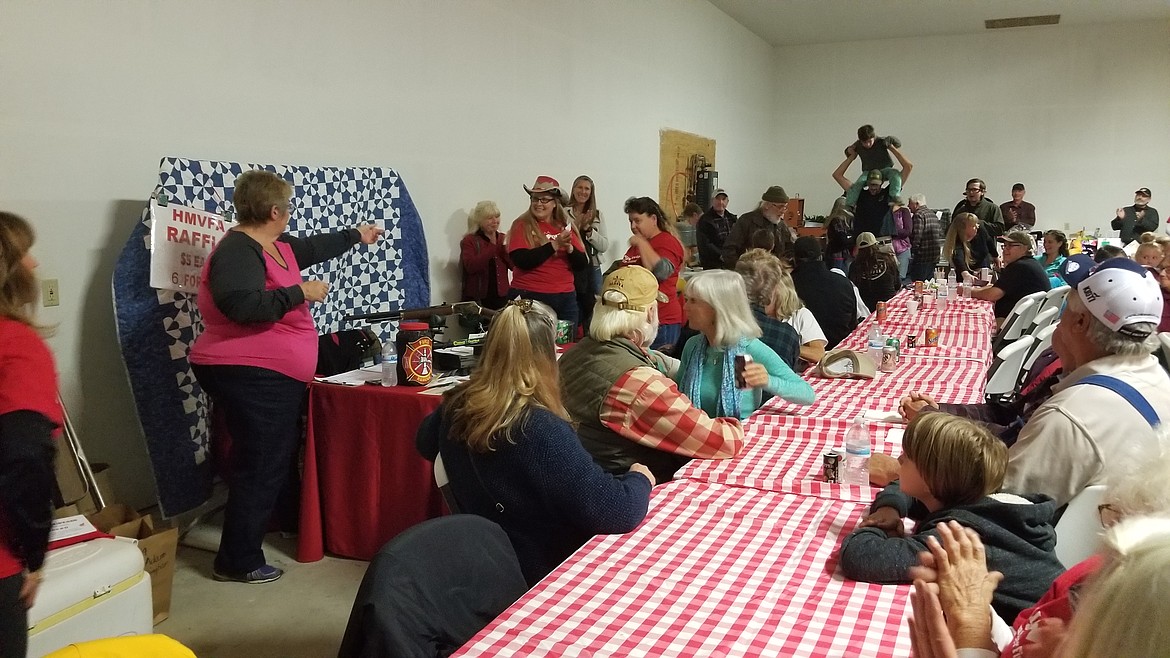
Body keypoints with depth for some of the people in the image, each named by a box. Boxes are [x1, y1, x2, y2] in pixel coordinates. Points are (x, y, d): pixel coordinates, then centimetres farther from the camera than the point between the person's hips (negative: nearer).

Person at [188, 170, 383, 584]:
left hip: (275, 378, 10)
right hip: (249, 377, -10)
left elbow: (314, 246, 32)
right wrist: (299, 292, -22)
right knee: (260, 467, -7)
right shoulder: (238, 251, -16)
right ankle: (237, 562, 3)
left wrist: (357, 236, 44)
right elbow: (242, 306, -31)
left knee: (281, 455, 21)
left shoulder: (277, 247, 13)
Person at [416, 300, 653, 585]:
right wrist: (639, 478, -12)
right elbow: (615, 513, -31)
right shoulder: (541, 431, -31)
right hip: (542, 576, -8)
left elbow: (426, 443, 15)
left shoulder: (456, 406, -8)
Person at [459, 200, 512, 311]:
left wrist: (507, 251, -13)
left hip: (501, 297, 4)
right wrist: (492, 246, -20)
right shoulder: (469, 241, -1)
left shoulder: (503, 239, 12)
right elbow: (470, 266, -18)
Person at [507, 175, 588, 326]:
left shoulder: (566, 227, 10)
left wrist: (569, 248, -14)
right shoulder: (522, 225, -1)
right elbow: (521, 261, -16)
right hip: (529, 297, -4)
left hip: (565, 298, 4)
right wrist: (555, 245, -17)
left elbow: (583, 264, 5)